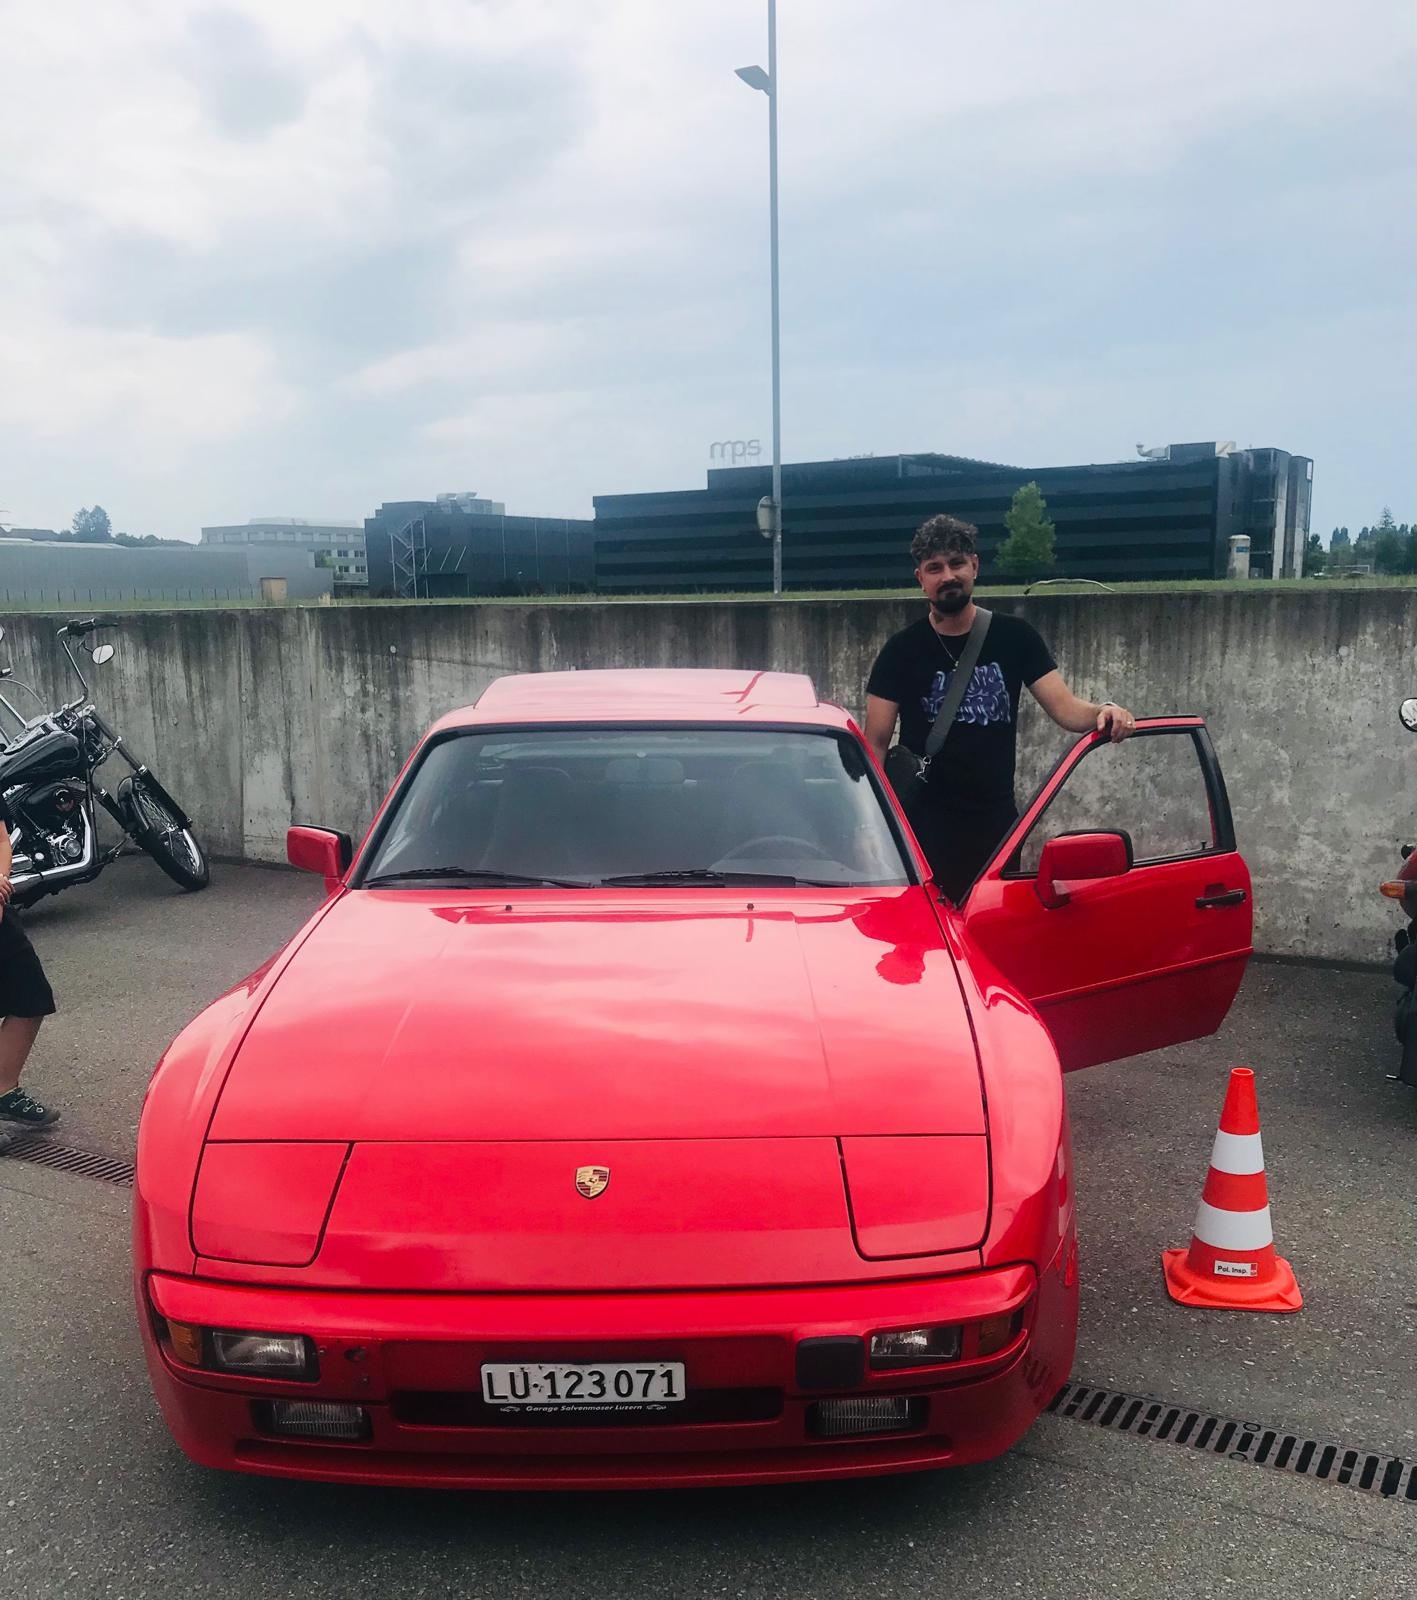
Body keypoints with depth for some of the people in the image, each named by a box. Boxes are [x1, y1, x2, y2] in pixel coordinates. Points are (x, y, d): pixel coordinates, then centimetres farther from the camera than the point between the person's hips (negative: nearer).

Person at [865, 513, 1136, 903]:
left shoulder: (1014, 637, 5)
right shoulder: (901, 651, 0)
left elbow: (1065, 707, -1)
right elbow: (876, 745, -1)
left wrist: (1103, 712, -24)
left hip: (997, 822, 2)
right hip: (925, 826, -2)